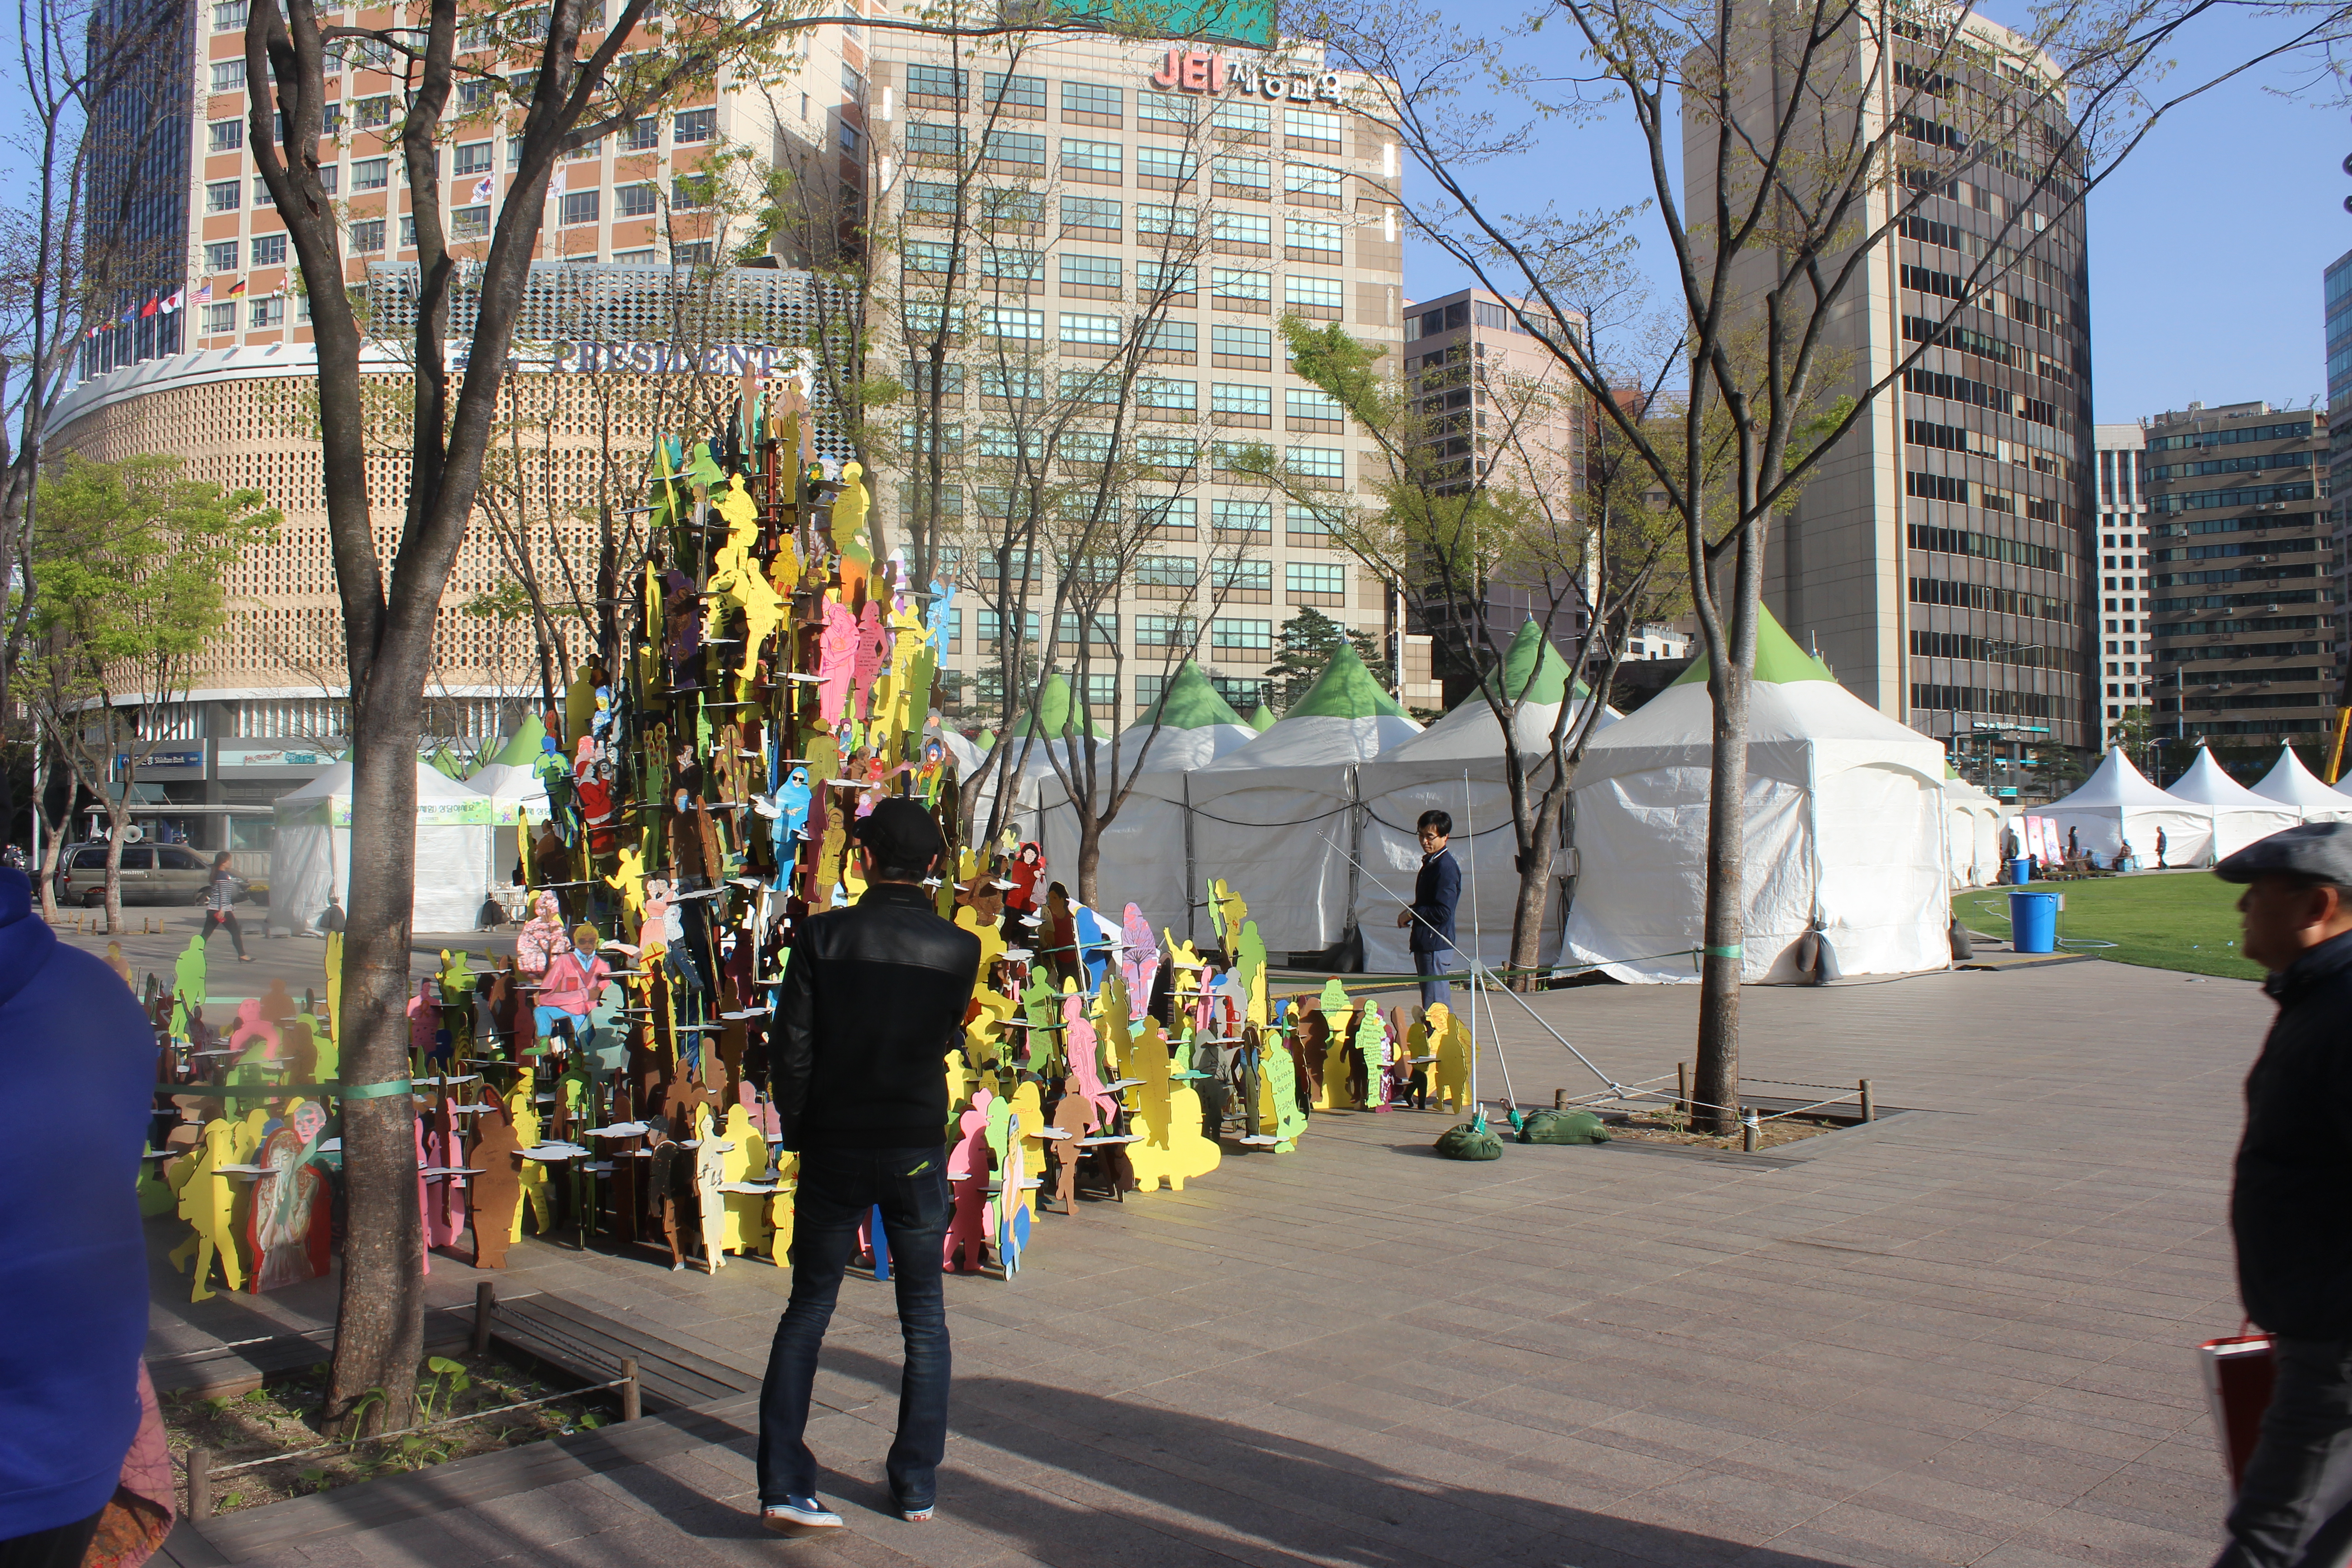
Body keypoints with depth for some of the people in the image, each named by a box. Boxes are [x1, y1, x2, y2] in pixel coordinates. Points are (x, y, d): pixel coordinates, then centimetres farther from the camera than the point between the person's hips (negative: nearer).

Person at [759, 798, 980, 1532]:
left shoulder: (822, 936, -9)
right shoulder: (959, 949, -7)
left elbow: (791, 1048, -8)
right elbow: (946, 1041, 5)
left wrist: (798, 1134, 4)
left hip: (834, 1149, 0)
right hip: (918, 1153, 0)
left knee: (806, 1312, 11)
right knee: (924, 1320, 14)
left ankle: (784, 1484, 6)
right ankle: (917, 1484, 19)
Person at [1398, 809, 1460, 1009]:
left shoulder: (1445, 867, -16)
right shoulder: (1430, 863, 16)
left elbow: (1443, 912, -22)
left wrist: (1412, 914, -10)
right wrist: (1410, 913, 7)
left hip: (1436, 945, -10)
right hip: (1425, 943, 10)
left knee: (1434, 1005, -10)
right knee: (1441, 1002, 14)